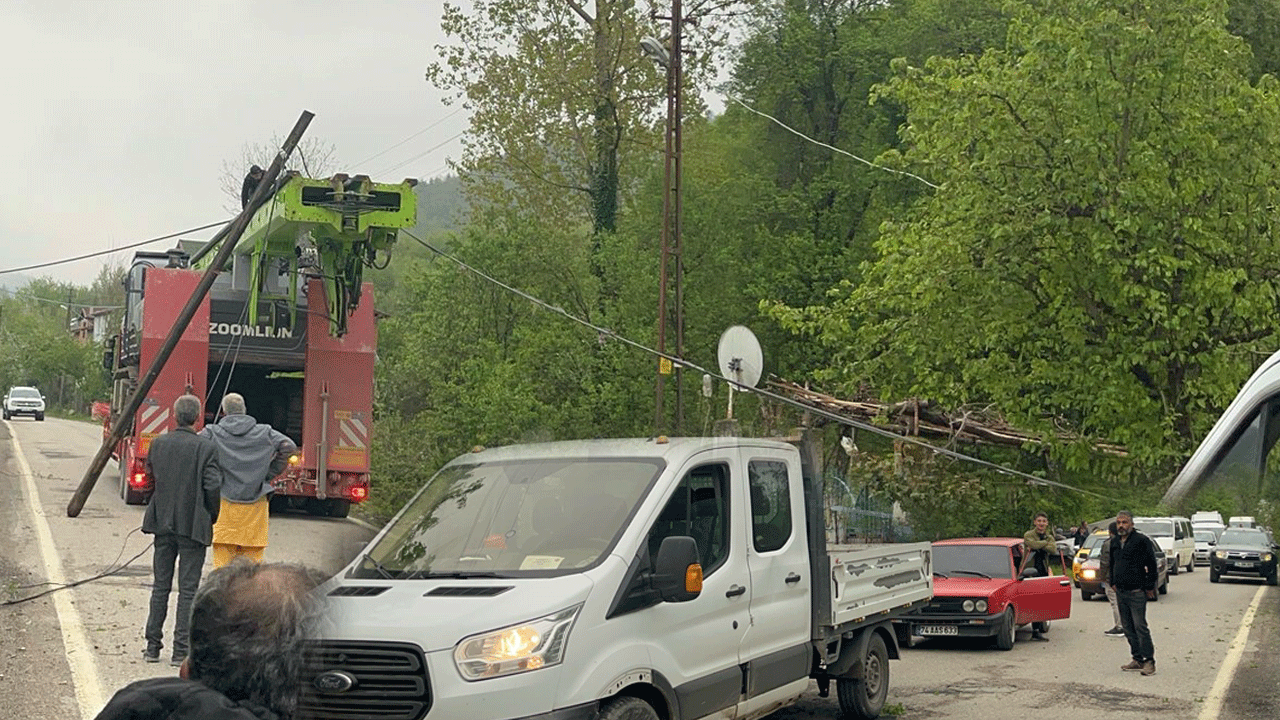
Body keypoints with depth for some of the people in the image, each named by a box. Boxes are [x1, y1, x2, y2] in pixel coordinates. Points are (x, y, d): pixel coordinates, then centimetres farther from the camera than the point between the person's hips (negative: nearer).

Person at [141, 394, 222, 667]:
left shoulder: (158, 444, 0)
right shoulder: (206, 447, -12)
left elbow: (151, 480, 7)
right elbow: (213, 486, -13)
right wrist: (211, 516, 3)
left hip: (162, 522, 4)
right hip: (193, 525, -4)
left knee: (160, 586, 14)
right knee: (188, 589, 2)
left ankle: (153, 646, 17)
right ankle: (181, 650, 2)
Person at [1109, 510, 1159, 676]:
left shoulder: (1141, 541, -9)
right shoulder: (1114, 542, 13)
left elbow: (1151, 565, -9)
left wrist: (1149, 587, -9)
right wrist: (1113, 582, 19)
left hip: (1136, 592, -7)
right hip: (1120, 592, 7)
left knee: (1140, 626, -9)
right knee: (1128, 627, 9)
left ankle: (1149, 661, -5)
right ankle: (1137, 659, 16)